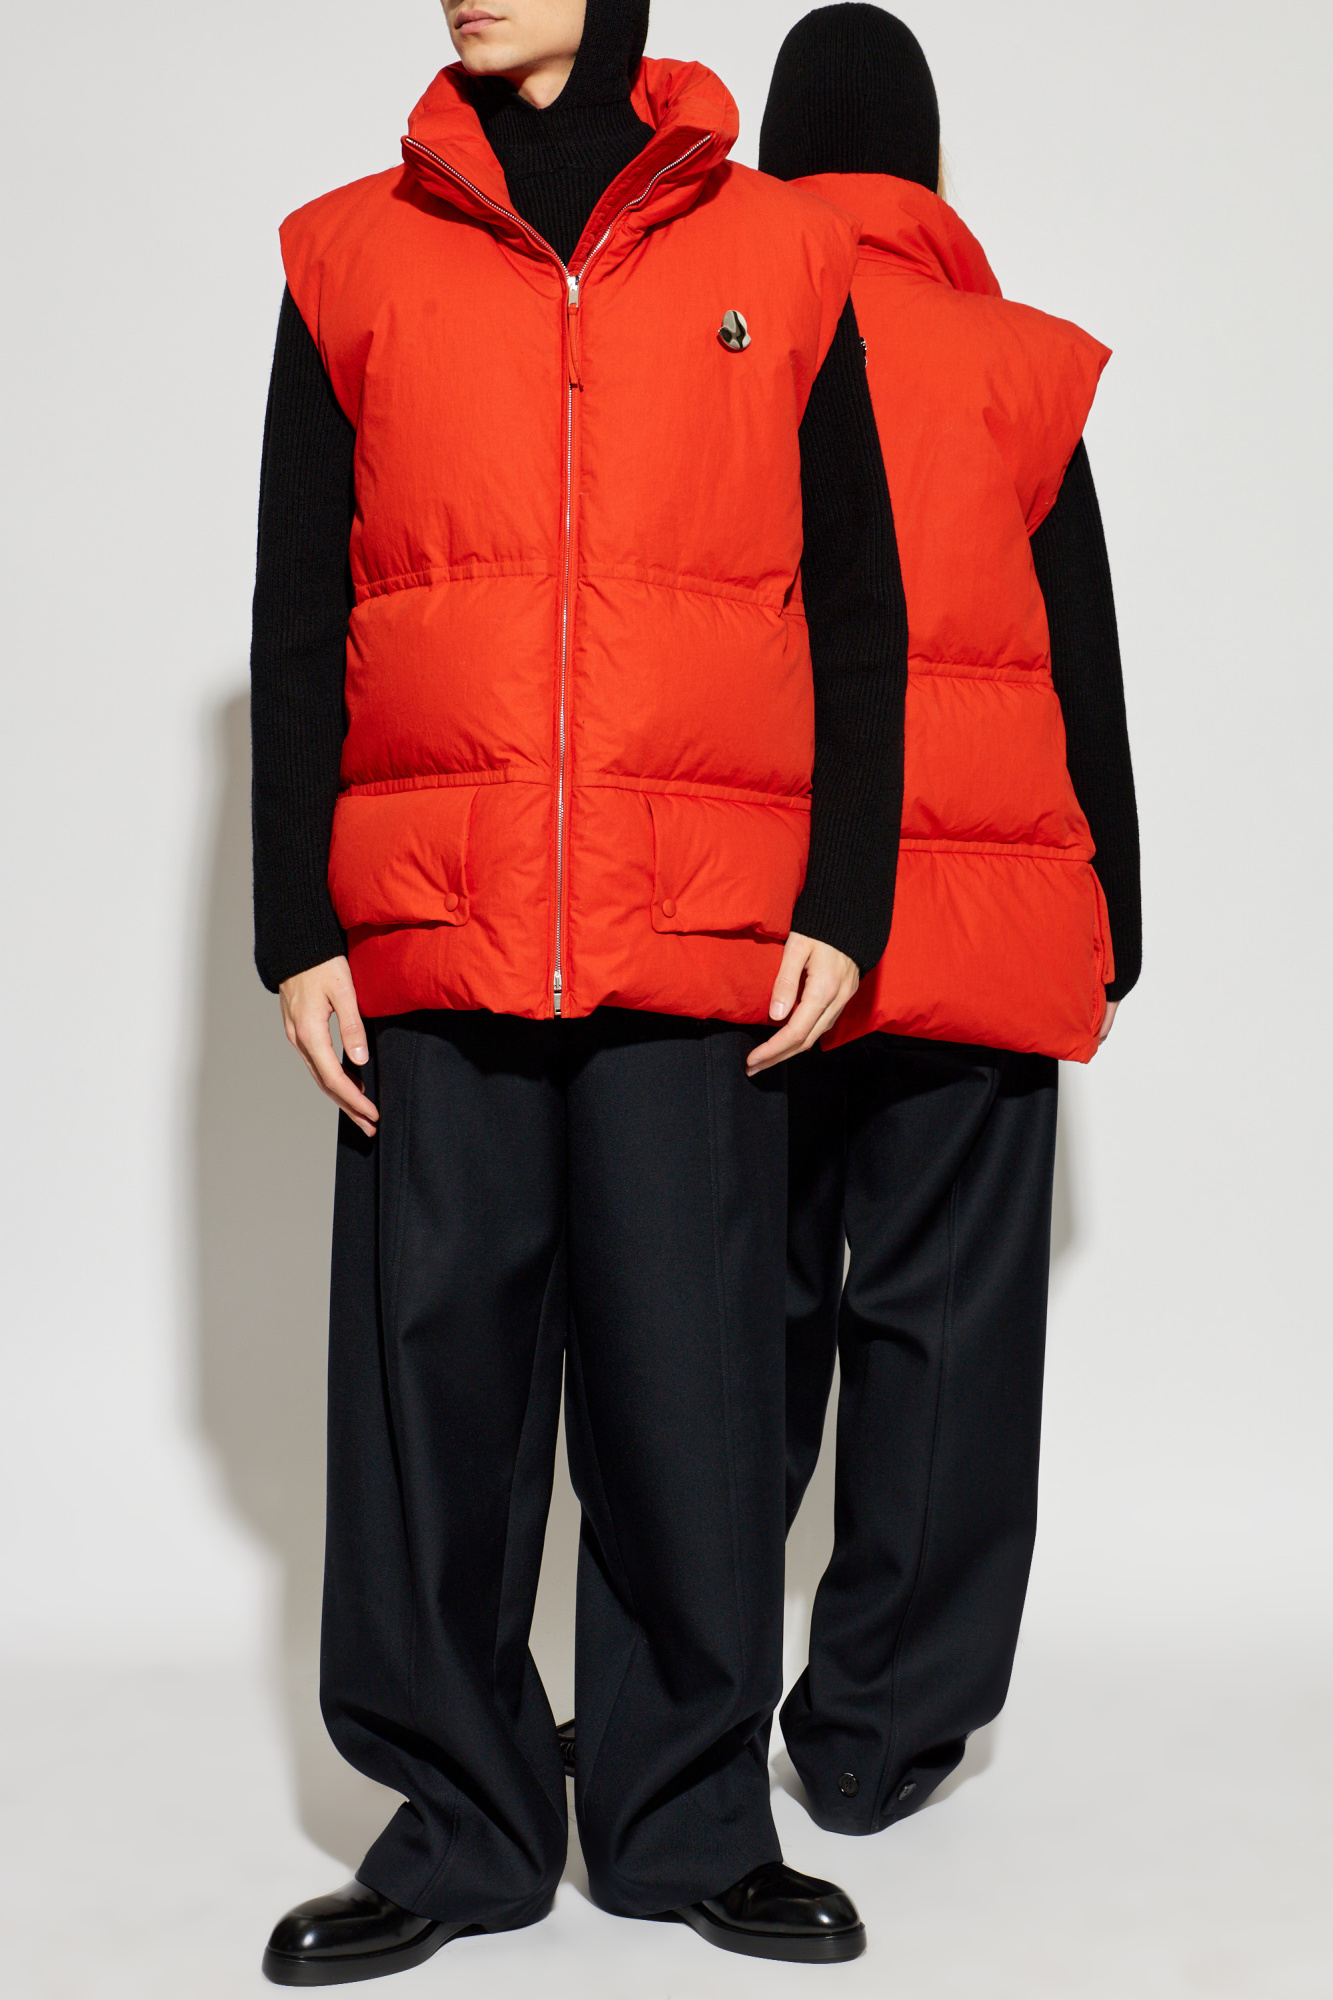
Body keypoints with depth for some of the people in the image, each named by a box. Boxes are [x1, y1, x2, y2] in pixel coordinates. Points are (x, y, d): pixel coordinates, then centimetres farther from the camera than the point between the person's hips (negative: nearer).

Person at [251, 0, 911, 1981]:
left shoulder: (778, 257, 10)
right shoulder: (351, 259, 11)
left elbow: (857, 611, 9)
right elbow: (295, 623, 9)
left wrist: (844, 904, 0)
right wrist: (296, 928, 2)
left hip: (703, 949, 0)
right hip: (426, 940, 1)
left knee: (690, 1381, 2)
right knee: (432, 1375, 3)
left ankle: (687, 1816, 18)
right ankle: (460, 1817, 18)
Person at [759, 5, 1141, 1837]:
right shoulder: (1018, 373, 0)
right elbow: (1082, 673, 4)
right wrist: (1109, 919, 12)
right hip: (973, 927, -1)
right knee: (939, 1315, 6)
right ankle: (876, 1733, 12)